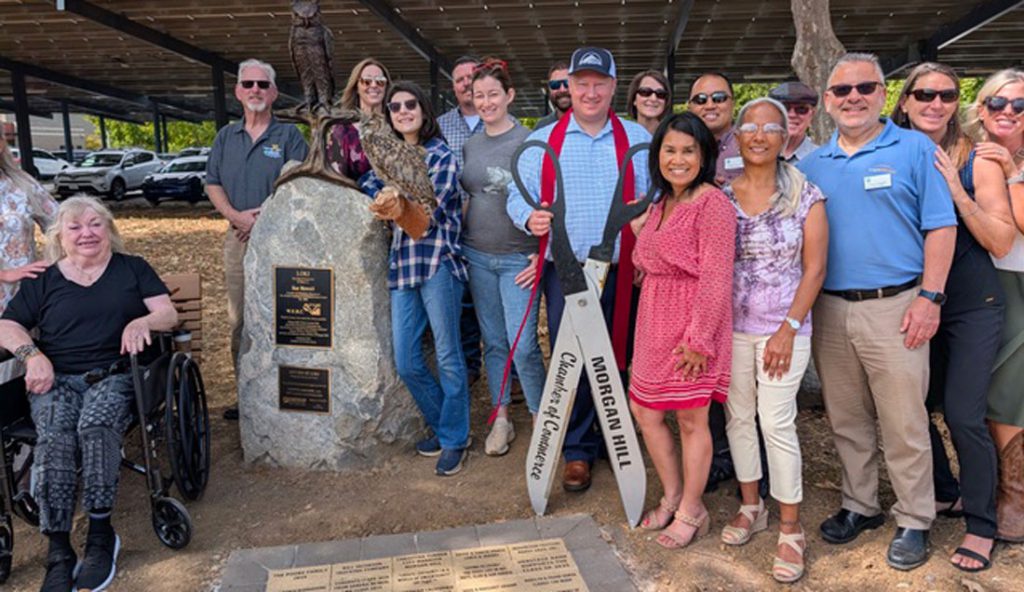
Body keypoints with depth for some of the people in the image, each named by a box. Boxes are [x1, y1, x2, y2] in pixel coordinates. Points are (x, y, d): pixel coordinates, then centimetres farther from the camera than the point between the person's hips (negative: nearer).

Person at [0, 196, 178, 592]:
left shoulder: (132, 269, 15)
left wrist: (142, 322, -18)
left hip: (115, 376, -1)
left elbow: (169, 314, 5)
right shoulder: (42, 281, 18)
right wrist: (32, 354, -10)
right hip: (56, 379, 2)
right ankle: (58, 550, -27)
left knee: (95, 427, -34)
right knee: (54, 439, -30)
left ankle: (101, 534, -24)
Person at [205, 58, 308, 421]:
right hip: (237, 238, 5)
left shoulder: (289, 135, 2)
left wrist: (264, 217, -16)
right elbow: (213, 185, 11)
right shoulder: (226, 137, 15)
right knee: (239, 321, 7)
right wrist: (237, 216, -8)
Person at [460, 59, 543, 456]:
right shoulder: (469, 144, 9)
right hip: (477, 255, 5)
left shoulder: (528, 141, -7)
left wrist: (543, 253, -13)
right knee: (493, 342, 11)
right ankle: (501, 419, 24)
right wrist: (459, 241, 11)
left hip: (519, 257, -5)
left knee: (523, 346, -8)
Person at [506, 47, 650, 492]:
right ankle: (577, 450, 17)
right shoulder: (542, 142, 9)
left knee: (616, 357, 7)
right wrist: (529, 217, -15)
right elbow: (518, 195, 6)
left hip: (619, 270, 0)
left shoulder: (637, 140, 8)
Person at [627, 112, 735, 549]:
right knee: (644, 411, 15)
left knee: (691, 419, 5)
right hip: (655, 324, 9)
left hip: (694, 329, -9)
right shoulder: (661, 203, 14)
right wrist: (639, 232, 8)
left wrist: (699, 338, -20)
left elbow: (715, 279, -19)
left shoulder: (712, 203, -14)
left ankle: (692, 512, 25)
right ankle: (673, 497, 35)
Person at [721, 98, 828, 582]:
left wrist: (789, 328, -11)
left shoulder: (806, 195, -2)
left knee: (776, 423, -4)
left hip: (783, 328, -3)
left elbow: (814, 268, -4)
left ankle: (790, 528, 12)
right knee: (738, 417, 11)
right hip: (730, 327, 3)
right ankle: (751, 506, 30)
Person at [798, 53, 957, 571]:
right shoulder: (811, 165, 11)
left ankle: (914, 521, 19)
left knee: (904, 424, 3)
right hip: (828, 309, 4)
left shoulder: (915, 150, 1)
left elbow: (940, 227, -3)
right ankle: (860, 506, 30)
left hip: (893, 308, -4)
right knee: (846, 421, 13)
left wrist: (929, 298, -11)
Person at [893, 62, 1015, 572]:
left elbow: (1001, 242, -11)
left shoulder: (978, 162, -6)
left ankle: (981, 524, 15)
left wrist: (956, 190, -21)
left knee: (963, 415, -5)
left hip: (971, 306, -3)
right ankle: (946, 493, 35)